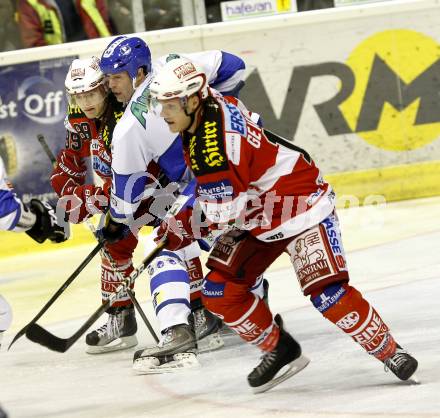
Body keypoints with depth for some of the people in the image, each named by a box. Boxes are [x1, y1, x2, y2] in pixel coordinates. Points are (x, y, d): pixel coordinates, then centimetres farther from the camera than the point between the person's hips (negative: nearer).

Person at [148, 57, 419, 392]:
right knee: (219, 291, -2)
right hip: (255, 215, 10)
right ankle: (279, 349, 14)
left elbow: (224, 211, -26)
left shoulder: (217, 141, -31)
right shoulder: (204, 111, -2)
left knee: (326, 291, -21)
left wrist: (182, 228, -10)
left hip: (300, 203, -10)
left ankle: (390, 352, -6)